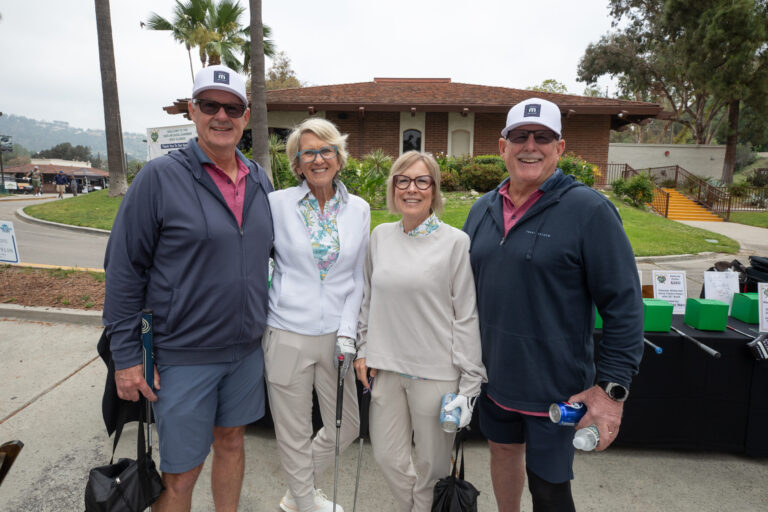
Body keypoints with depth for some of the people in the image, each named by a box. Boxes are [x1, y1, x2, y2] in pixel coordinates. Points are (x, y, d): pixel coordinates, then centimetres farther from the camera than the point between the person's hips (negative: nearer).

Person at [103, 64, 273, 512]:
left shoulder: (260, 181, 5)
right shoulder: (160, 177, -11)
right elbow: (124, 270, -10)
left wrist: (262, 323, 12)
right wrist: (126, 356, -10)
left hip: (247, 349, 5)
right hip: (184, 354, -4)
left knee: (231, 442, 21)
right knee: (180, 473, 9)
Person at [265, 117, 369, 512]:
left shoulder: (359, 209, 3)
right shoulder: (278, 203, -4)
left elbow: (357, 278, 5)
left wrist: (347, 333, -4)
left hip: (335, 336, 4)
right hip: (288, 335, -3)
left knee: (346, 427, 16)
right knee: (295, 435, 10)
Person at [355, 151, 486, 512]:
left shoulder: (455, 242, -8)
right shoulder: (380, 236, 5)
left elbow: (467, 317, -7)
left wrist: (469, 382, -7)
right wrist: (364, 350, 11)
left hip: (435, 373, -4)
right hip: (386, 368, 4)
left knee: (431, 463, 12)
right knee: (387, 456, 15)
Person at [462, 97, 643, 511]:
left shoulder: (589, 210, -13)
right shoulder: (483, 209, 4)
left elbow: (624, 306, -14)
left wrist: (612, 388, -17)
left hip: (555, 385, -5)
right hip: (492, 375, 5)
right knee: (503, 449, 24)